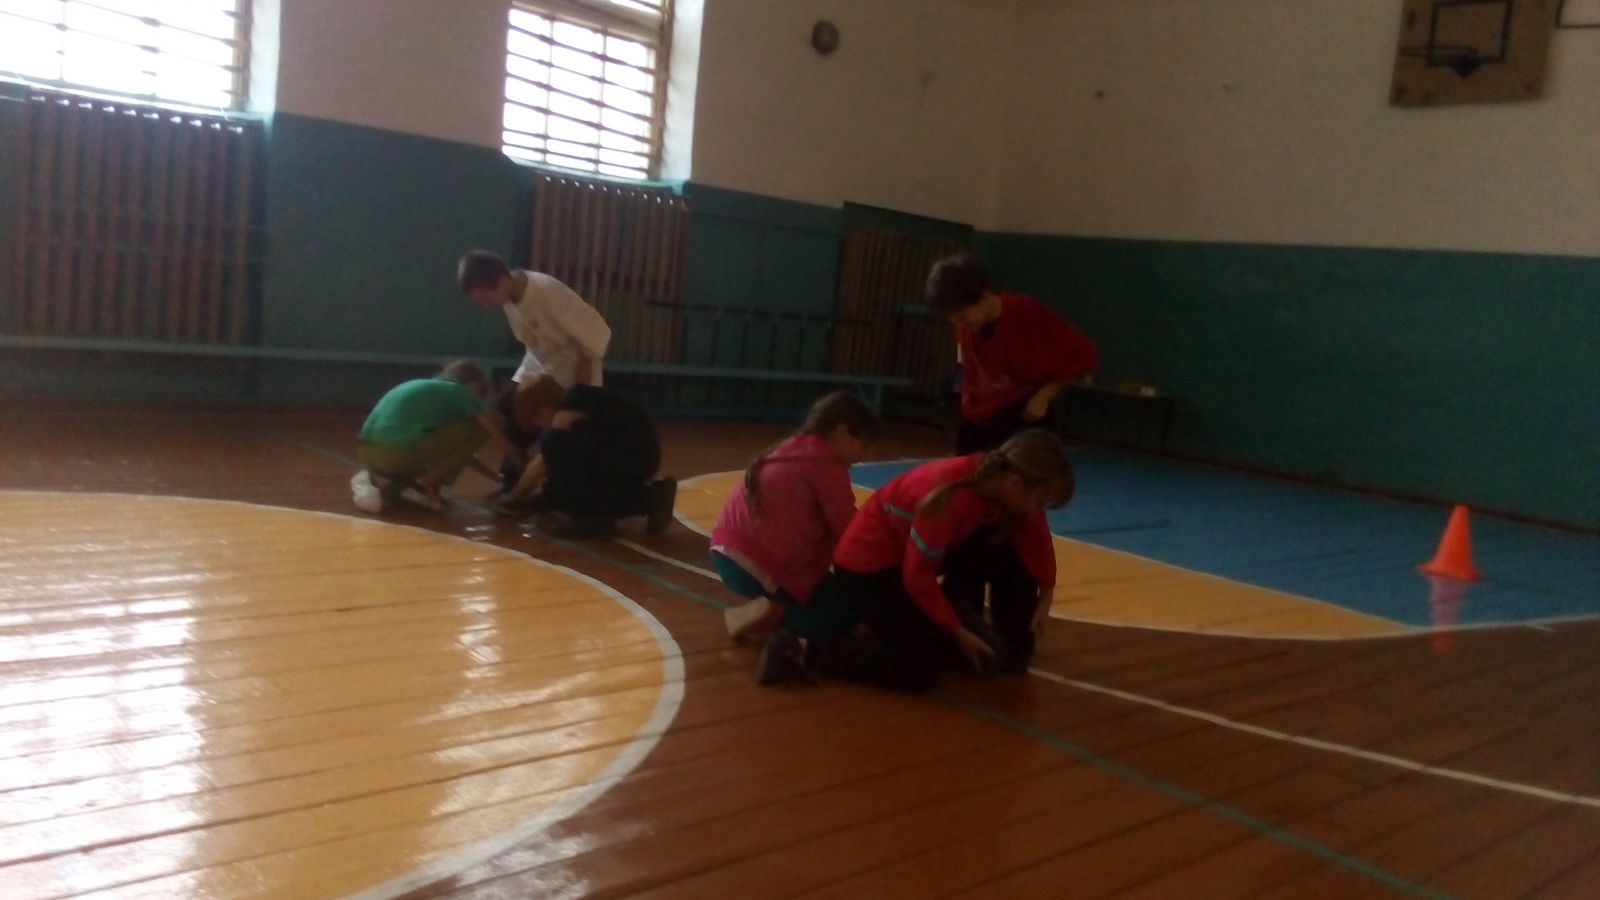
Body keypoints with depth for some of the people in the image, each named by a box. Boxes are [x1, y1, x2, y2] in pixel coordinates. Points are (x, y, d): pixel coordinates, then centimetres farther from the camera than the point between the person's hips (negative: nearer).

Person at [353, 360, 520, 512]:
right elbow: (497, 434, 10)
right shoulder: (458, 391, 10)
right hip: (399, 452, -7)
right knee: (478, 428, 6)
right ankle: (429, 482, 2)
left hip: (369, 454, 8)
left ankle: (379, 481, 12)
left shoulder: (424, 387, 31)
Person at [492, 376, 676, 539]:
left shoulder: (571, 406, -11)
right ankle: (649, 498, 16)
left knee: (553, 442, -20)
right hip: (639, 458, 10)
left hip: (633, 460, -10)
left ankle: (593, 518, -12)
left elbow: (543, 461, -7)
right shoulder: (576, 400, 16)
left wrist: (513, 496, 5)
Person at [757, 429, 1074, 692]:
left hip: (916, 551, 8)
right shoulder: (954, 497, -35)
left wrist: (1045, 596, -3)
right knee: (917, 671, -15)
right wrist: (958, 632, -17)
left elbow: (1034, 535, 4)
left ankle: (1011, 648, 16)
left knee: (1011, 556, -3)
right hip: (869, 560, -8)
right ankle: (801, 649, -9)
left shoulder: (1000, 478, -13)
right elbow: (917, 576, -27)